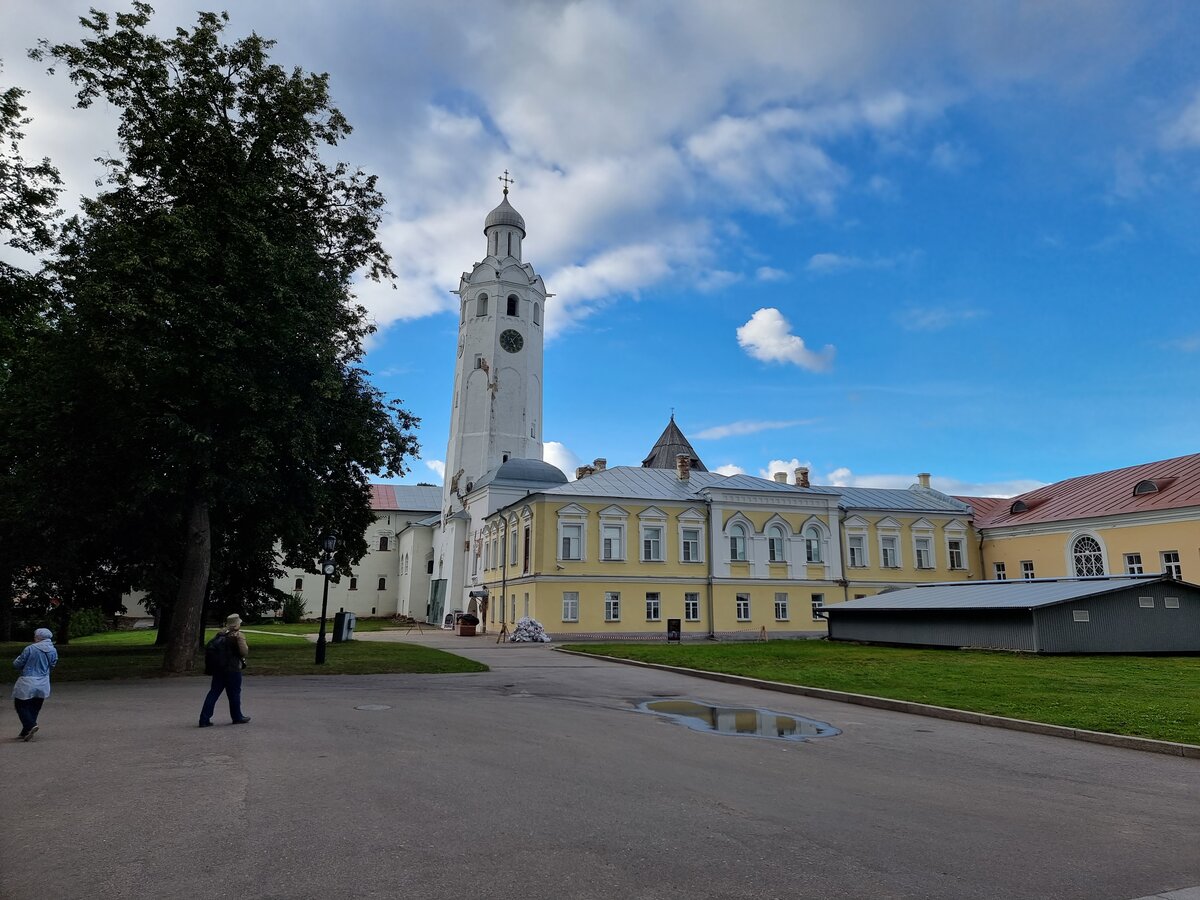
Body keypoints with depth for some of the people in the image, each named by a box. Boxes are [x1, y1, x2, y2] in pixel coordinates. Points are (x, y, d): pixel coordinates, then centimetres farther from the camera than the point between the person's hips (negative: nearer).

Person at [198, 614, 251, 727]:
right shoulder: (239, 636, -14)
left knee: (213, 692, 8)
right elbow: (244, 652, -16)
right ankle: (237, 717, 22)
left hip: (218, 668, 6)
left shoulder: (221, 633, 5)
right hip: (233, 669, -6)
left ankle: (204, 719, 4)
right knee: (234, 694, 8)